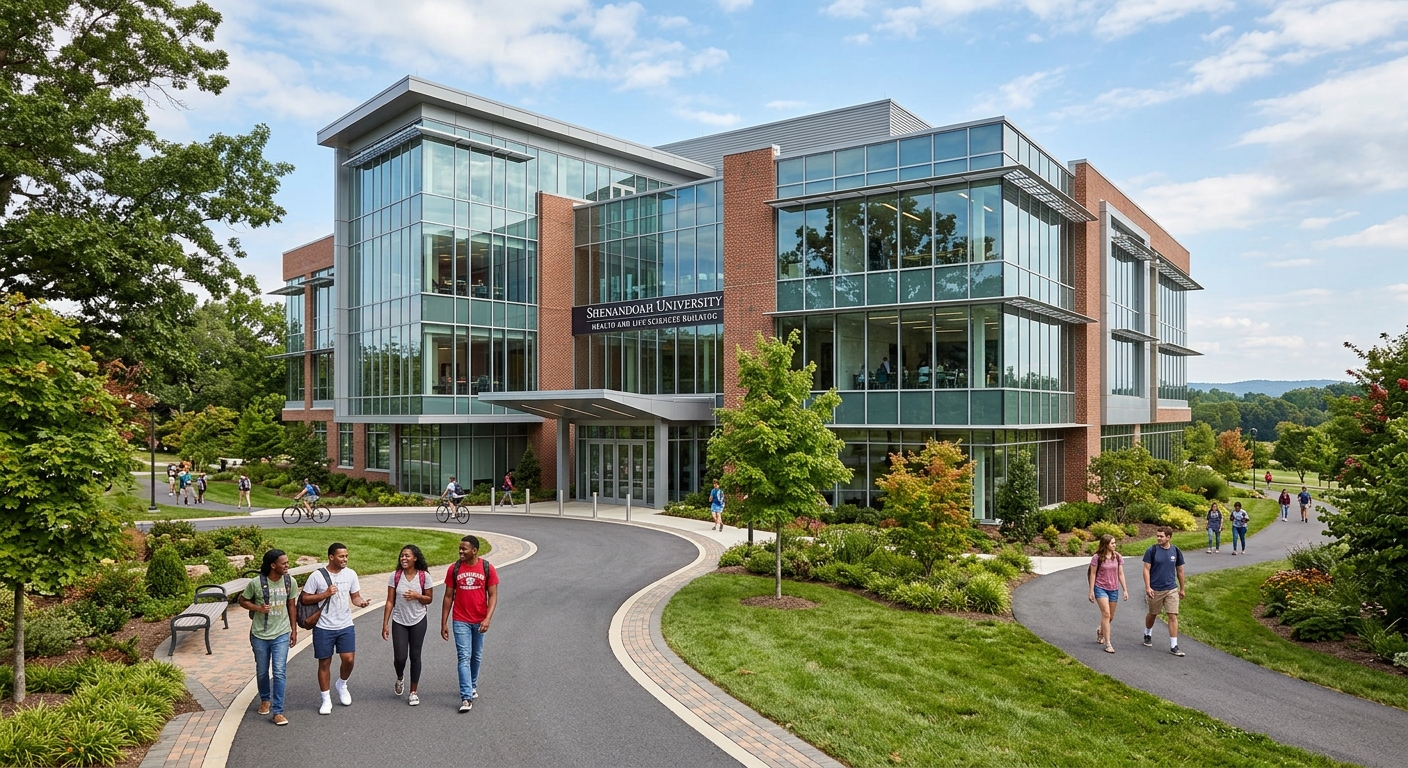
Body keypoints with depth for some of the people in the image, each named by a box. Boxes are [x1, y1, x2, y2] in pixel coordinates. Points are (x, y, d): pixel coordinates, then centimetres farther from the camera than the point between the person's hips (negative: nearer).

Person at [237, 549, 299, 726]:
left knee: (279, 672, -6)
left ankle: (277, 711, 0)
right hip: (260, 635, 0)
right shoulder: (256, 583, -16)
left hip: (281, 634, 0)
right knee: (262, 671, 16)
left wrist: (294, 630, 8)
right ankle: (265, 699, 42)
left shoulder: (290, 582, -7)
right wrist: (258, 608, -19)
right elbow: (242, 600, 0)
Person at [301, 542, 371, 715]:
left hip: (346, 626, 2)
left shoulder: (350, 574, 0)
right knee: (324, 663, 7)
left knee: (349, 659, -5)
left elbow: (355, 596, 6)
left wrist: (361, 602, -16)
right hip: (324, 628, -2)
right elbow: (305, 599, -6)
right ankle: (326, 700, 22)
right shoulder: (317, 576, -10)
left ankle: (342, 685, 26)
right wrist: (325, 594, -19)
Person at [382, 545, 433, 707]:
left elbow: (429, 599, 0)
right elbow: (390, 601, -3)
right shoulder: (395, 576, -6)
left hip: (418, 621, -1)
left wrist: (417, 596, -20)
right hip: (399, 622, 1)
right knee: (399, 657, -3)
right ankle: (400, 678, 32)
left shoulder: (424, 576, -9)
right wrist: (385, 624, -5)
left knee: (415, 656, 5)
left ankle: (414, 692, 19)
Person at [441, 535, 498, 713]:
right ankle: (466, 698, -7)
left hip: (479, 622, 1)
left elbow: (493, 596, -6)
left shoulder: (488, 569, -7)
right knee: (464, 657, -6)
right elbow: (448, 597, 1)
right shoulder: (454, 569, -4)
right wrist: (444, 623, 0)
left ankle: (472, 685, 36)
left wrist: (488, 619, -18)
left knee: (476, 657, 15)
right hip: (461, 621, -1)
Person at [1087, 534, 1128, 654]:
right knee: (1106, 614, -13)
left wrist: (1125, 590, 2)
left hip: (1114, 589, 5)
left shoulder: (1118, 557, 1)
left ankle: (1100, 631, 44)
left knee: (1111, 617, 13)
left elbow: (1120, 574, 5)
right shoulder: (1097, 557, -10)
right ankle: (1108, 644, -9)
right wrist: (1091, 591, -6)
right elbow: (1092, 574, -5)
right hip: (1101, 588, -4)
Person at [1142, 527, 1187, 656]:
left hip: (1172, 589, 1)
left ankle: (1173, 646, 0)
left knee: (1173, 616, -6)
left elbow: (1180, 571, 10)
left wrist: (1182, 589, 15)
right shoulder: (1151, 551, -8)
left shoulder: (1176, 551, 0)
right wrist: (1147, 587, -15)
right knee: (1152, 614, 15)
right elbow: (1146, 569, -7)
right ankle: (1148, 635, 41)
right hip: (1155, 590, -1)